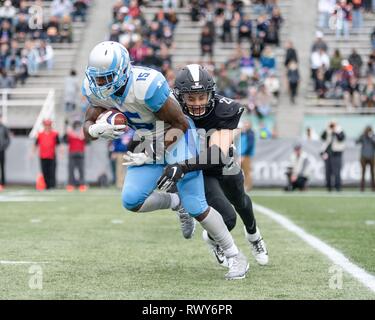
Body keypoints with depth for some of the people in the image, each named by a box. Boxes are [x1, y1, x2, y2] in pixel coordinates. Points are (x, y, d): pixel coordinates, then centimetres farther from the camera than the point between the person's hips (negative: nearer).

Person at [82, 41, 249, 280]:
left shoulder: (147, 86, -33)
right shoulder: (95, 89, -14)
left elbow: (181, 124, -22)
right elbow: (88, 127, -5)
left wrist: (151, 154, -23)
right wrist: (97, 129, -29)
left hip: (176, 136, -7)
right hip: (148, 142, 7)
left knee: (196, 207, -8)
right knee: (132, 201, -6)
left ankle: (236, 257, 8)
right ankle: (177, 203, 23)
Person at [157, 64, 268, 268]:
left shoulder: (224, 110, -34)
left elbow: (219, 154, -43)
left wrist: (182, 167, -54)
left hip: (224, 166, 2)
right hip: (199, 171, -2)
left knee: (240, 201, 31)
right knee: (228, 218, -19)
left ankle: (253, 234, 67)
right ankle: (213, 240, 20)